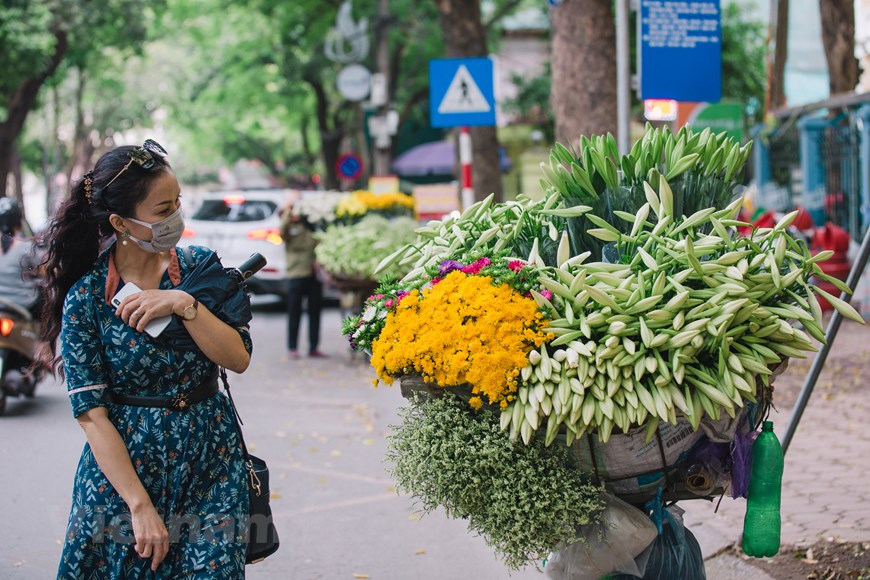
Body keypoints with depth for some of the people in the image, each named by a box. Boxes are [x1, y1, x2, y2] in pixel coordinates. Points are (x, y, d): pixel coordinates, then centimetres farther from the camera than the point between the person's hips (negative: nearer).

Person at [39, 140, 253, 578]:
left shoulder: (200, 266, 0)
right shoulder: (86, 297, -9)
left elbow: (239, 359, -7)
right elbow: (92, 414, -12)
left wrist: (185, 305, -21)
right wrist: (140, 505, -18)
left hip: (210, 464, 2)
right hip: (123, 466, -2)